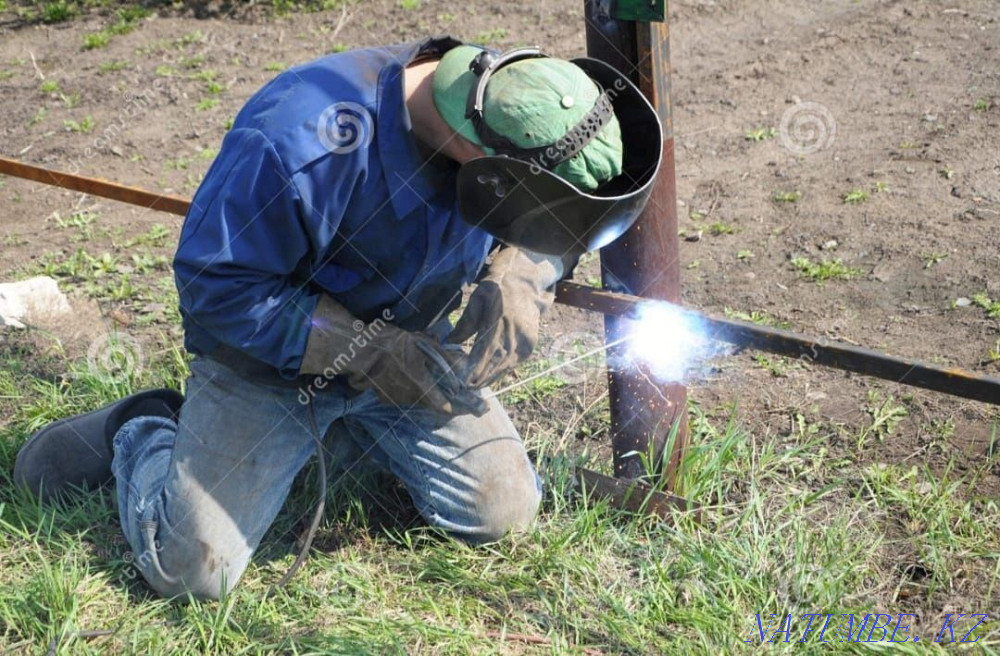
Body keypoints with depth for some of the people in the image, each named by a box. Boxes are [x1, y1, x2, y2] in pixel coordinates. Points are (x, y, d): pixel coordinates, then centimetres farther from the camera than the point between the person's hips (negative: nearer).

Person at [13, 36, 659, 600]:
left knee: (504, 515, -1)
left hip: (408, 344, 6)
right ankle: (142, 435, 20)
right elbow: (214, 280, -27)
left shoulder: (507, 105, -18)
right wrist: (368, 351, -31)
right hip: (271, 358, -5)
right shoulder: (304, 145, -37)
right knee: (193, 569, -12)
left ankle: (345, 429, 22)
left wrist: (516, 282, -22)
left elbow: (544, 233, 2)